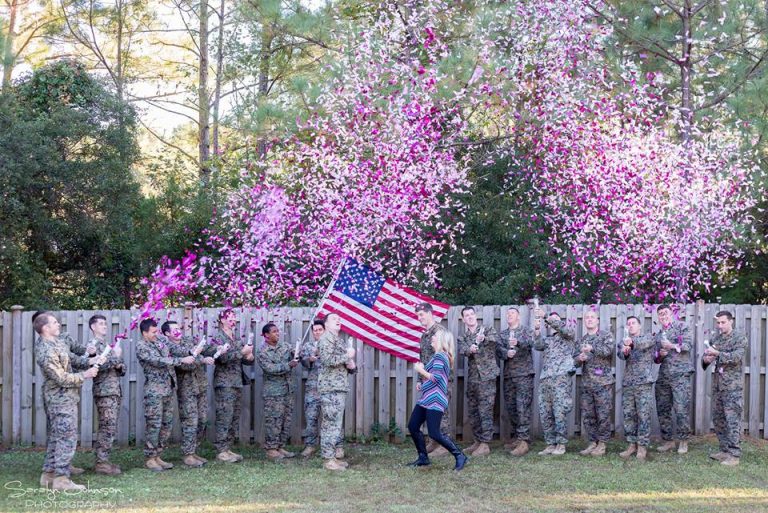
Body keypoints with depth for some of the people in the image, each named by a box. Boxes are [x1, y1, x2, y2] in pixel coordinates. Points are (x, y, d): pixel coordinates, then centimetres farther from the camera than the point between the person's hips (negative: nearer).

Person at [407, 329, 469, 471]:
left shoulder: (440, 356, -13)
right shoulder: (439, 356, 17)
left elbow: (436, 378, -20)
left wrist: (421, 370, -9)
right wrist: (421, 370, 9)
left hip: (435, 400, -10)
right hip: (426, 399, 10)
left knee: (434, 433, -13)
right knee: (413, 427, 9)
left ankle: (460, 457, -6)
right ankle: (423, 458, 17)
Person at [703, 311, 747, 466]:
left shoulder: (740, 337, -4)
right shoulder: (715, 339, 13)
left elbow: (736, 357, -17)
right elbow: (705, 358, 13)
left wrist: (717, 354, -27)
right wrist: (706, 360, -10)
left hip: (733, 385, -6)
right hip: (717, 384, 6)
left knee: (733, 420, -7)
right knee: (718, 418, 9)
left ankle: (734, 454, -5)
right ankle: (724, 450, 20)